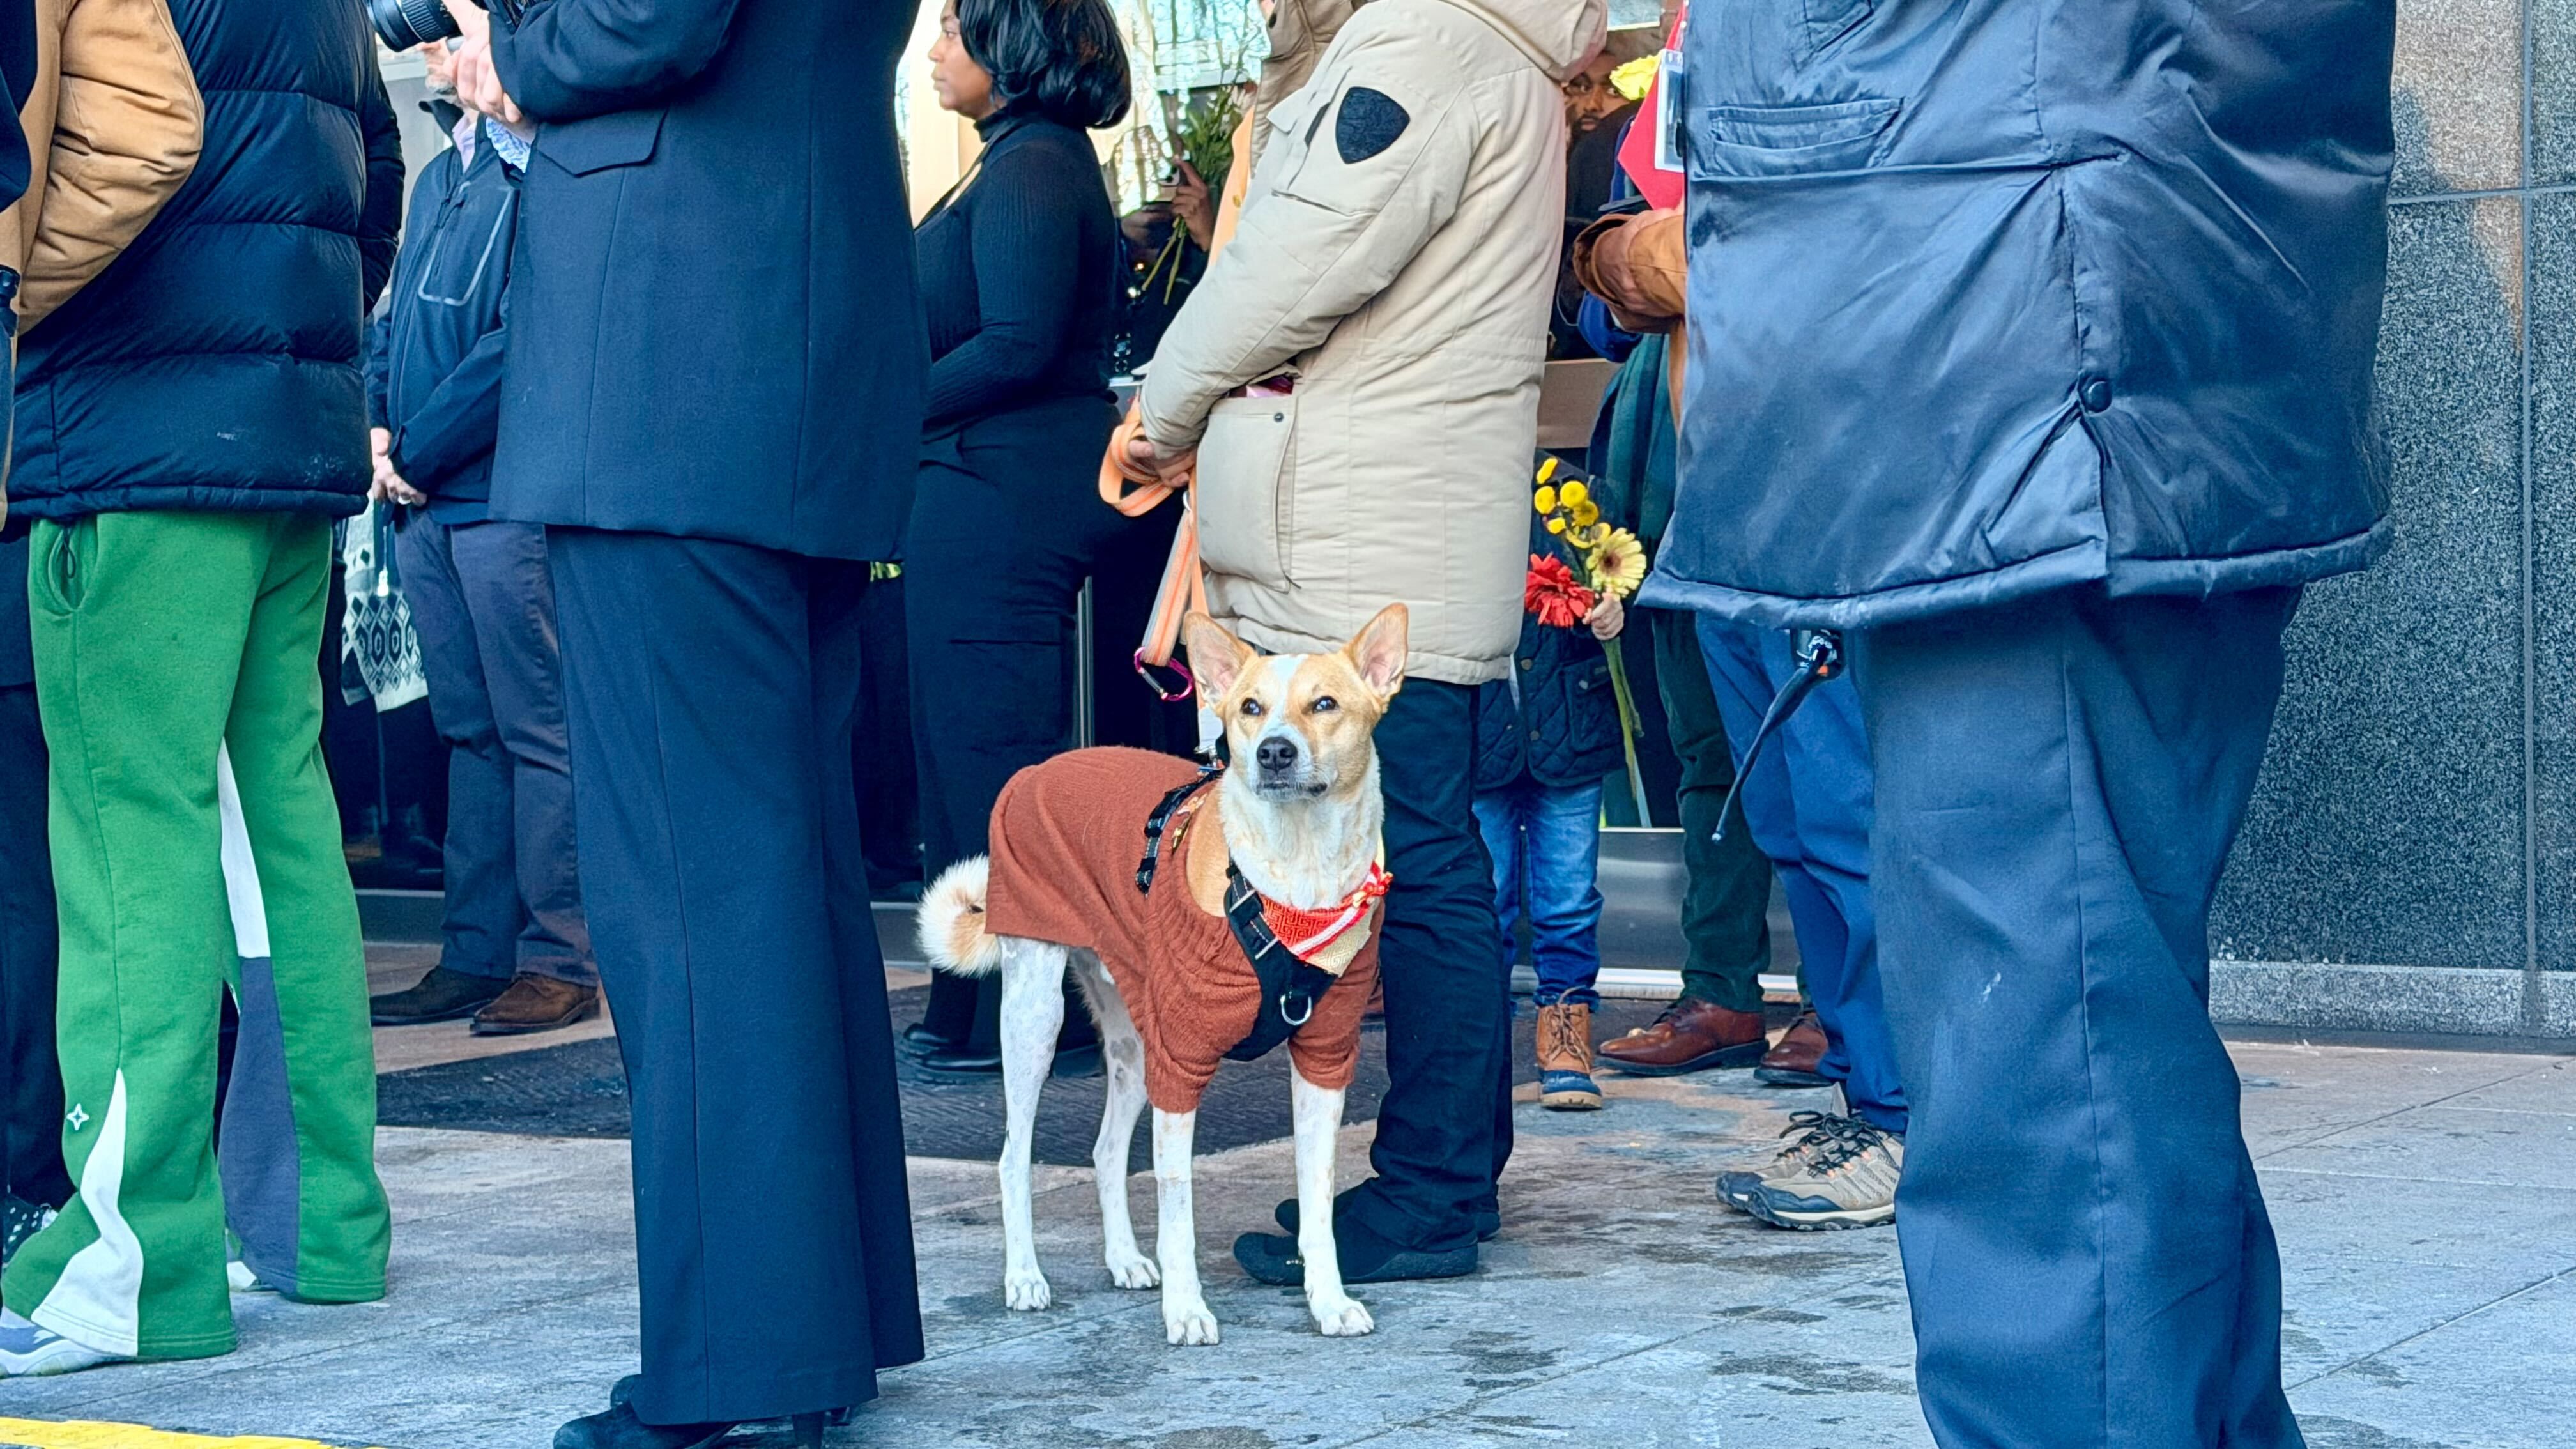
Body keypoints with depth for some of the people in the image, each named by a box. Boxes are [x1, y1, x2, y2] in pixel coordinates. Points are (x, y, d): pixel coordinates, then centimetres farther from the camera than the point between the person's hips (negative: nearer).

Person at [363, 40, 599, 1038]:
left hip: (506, 494, -8)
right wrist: (378, 432, 3)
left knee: (535, 729, -5)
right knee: (468, 731, 10)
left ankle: (559, 962, -1)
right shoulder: (438, 178, 18)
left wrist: (417, 447, -12)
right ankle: (476, 957, 15)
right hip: (426, 502, 8)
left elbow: (524, 340, -16)